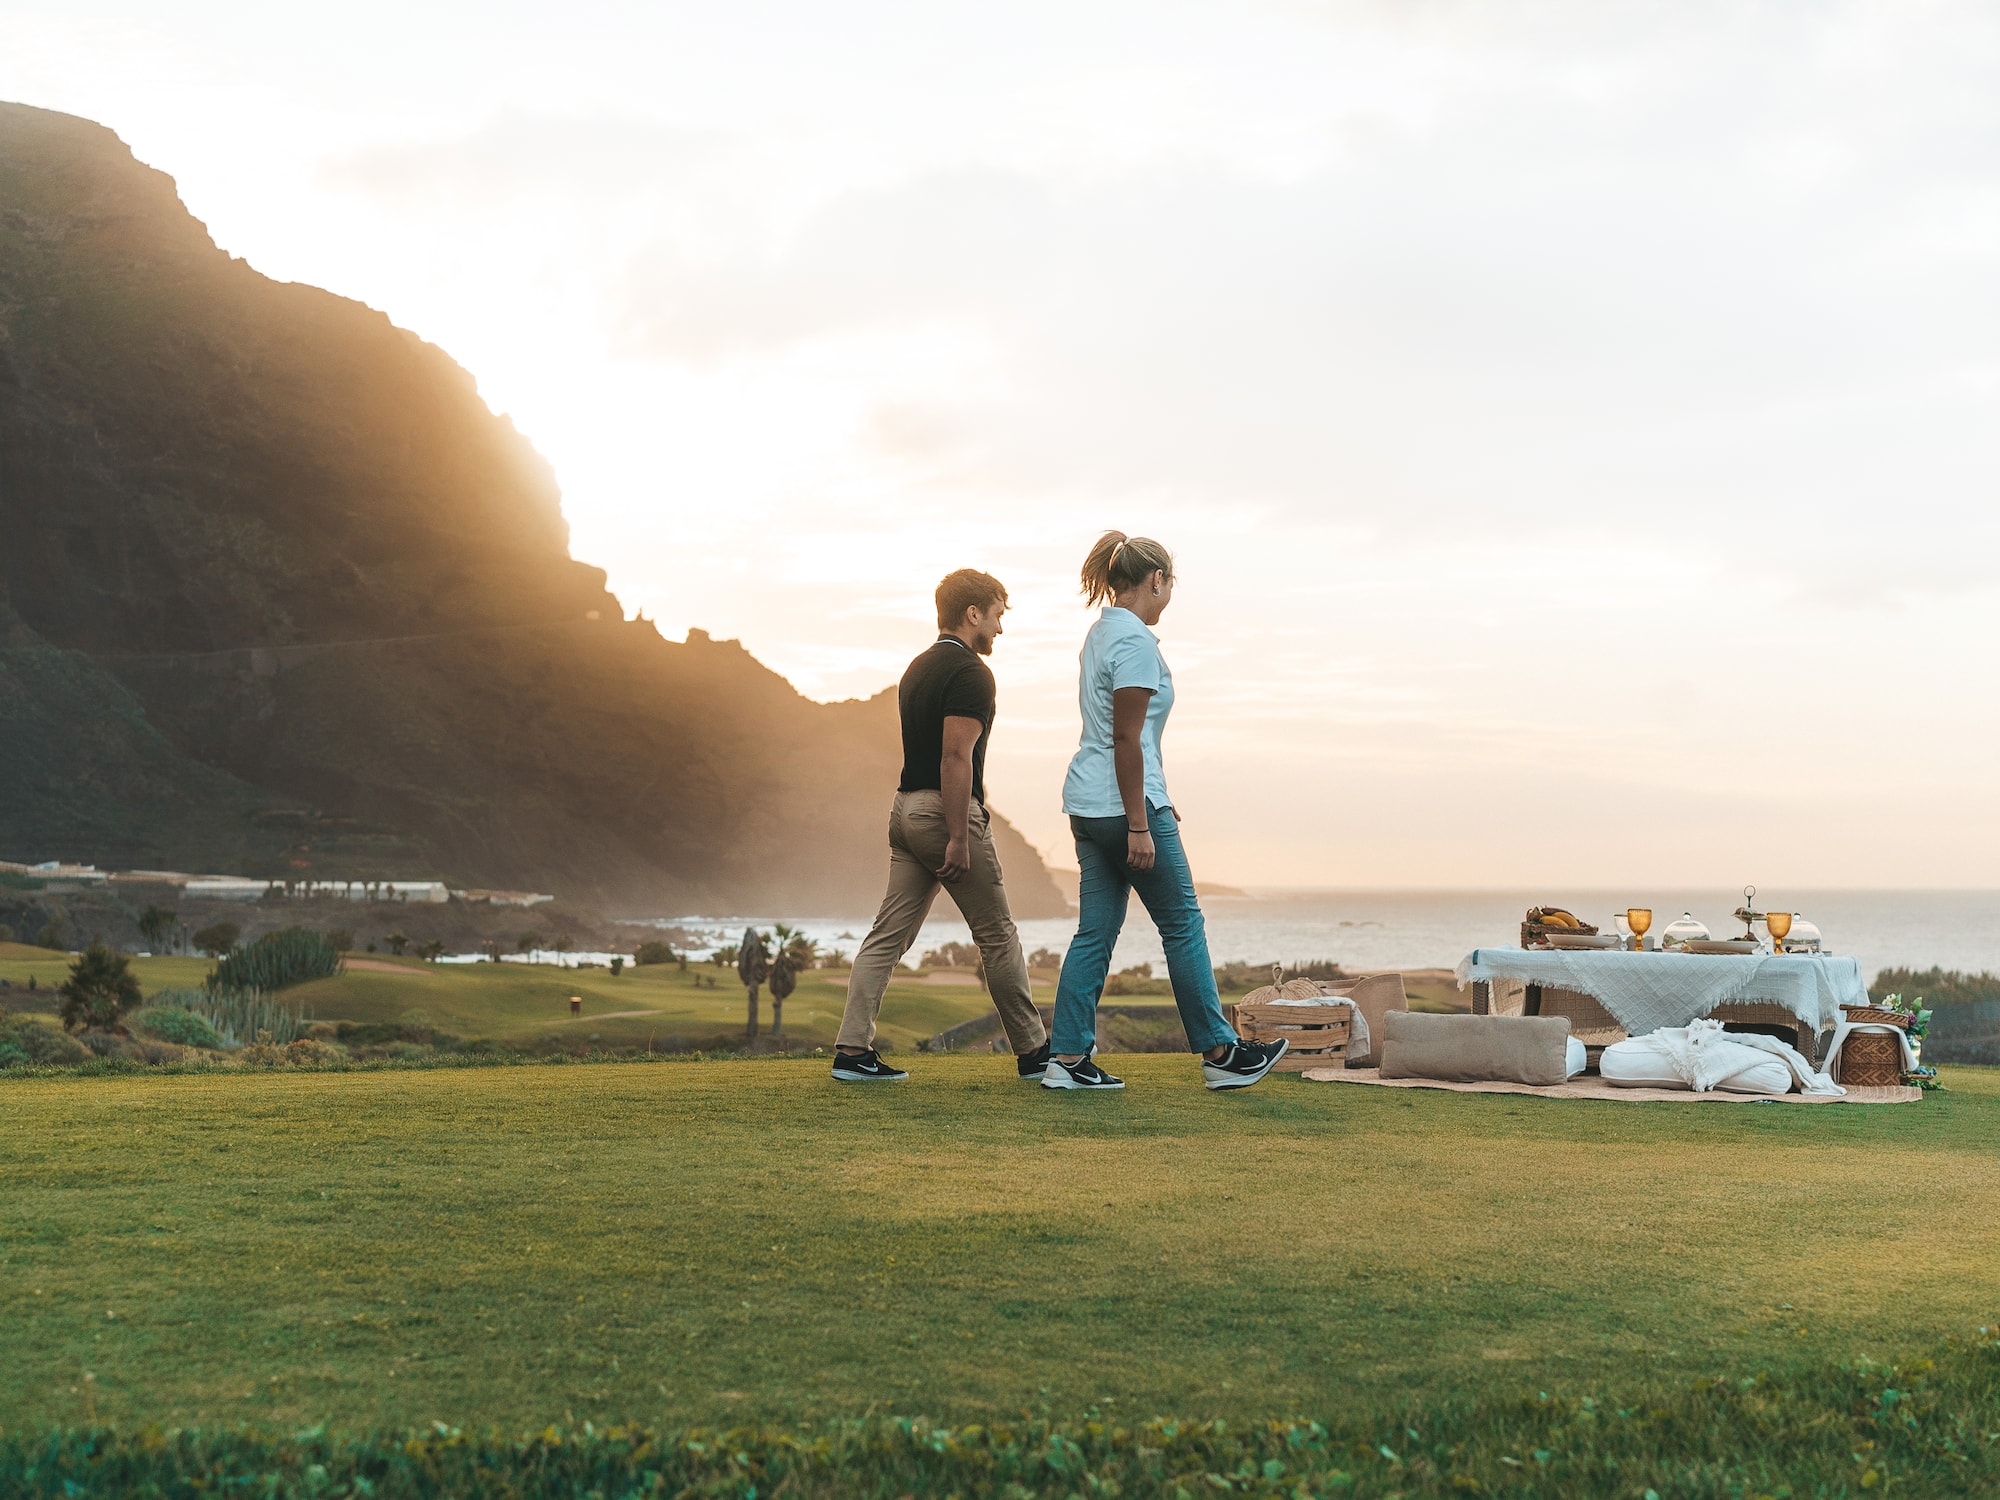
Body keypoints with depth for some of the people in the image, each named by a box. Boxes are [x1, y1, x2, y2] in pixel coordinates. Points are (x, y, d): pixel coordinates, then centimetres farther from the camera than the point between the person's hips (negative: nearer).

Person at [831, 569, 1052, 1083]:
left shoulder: (919, 668, 17)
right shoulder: (969, 672, -13)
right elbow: (955, 757, -21)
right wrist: (960, 838, -22)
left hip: (905, 810, 9)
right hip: (946, 813, -9)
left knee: (889, 935, 4)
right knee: (998, 937, 2)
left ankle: (852, 1050, -2)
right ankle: (1034, 1053, 12)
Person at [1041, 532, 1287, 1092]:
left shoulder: (1102, 633, 14)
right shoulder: (1135, 641, -16)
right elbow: (1127, 739, -20)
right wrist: (1139, 826, -20)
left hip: (1089, 803, 9)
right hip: (1124, 802, -9)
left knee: (1096, 931, 8)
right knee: (1183, 924, 2)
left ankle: (1068, 1060, 7)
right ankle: (1220, 1053, 11)